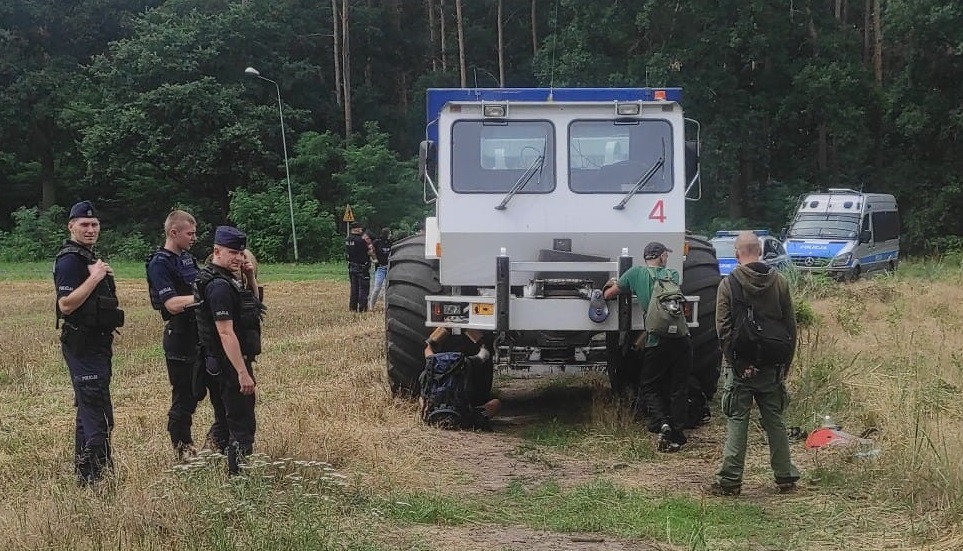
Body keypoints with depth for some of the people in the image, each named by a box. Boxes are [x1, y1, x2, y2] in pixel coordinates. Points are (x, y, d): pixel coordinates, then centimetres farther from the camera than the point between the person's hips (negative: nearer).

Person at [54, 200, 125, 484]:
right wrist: (94, 278, -26)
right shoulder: (69, 260, -15)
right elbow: (66, 304, -26)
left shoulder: (90, 257, 16)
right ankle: (93, 475, -9)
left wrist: (104, 277, 13)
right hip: (82, 343, -11)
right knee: (96, 410, -12)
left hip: (96, 342, 11)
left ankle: (84, 470, 25)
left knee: (89, 408, 16)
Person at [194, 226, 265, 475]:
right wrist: (243, 373, -26)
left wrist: (250, 278, 6)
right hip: (231, 363, -10)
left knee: (238, 420, 20)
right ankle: (238, 476, 2)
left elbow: (253, 304, 25)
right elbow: (226, 333, -25)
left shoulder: (226, 280, 11)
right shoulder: (219, 286, -20)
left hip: (235, 361, 10)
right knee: (242, 425, -4)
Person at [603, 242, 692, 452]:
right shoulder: (672, 274, 7)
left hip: (656, 342, -2)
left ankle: (661, 422, -13)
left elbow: (608, 295, 7)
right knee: (679, 388, 10)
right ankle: (677, 434, 9)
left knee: (650, 387, 11)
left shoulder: (636, 273, 2)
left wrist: (613, 287, 33)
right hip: (680, 340, 2)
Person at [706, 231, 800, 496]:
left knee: (737, 421, 1)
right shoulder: (779, 282, 2)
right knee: (775, 420, 13)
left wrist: (737, 362, -11)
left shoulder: (729, 283, -9)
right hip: (772, 365, 3)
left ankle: (730, 480, 1)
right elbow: (791, 325, 4)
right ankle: (785, 477, 17)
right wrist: (786, 361, 11)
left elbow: (723, 328, -13)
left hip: (740, 366, -3)